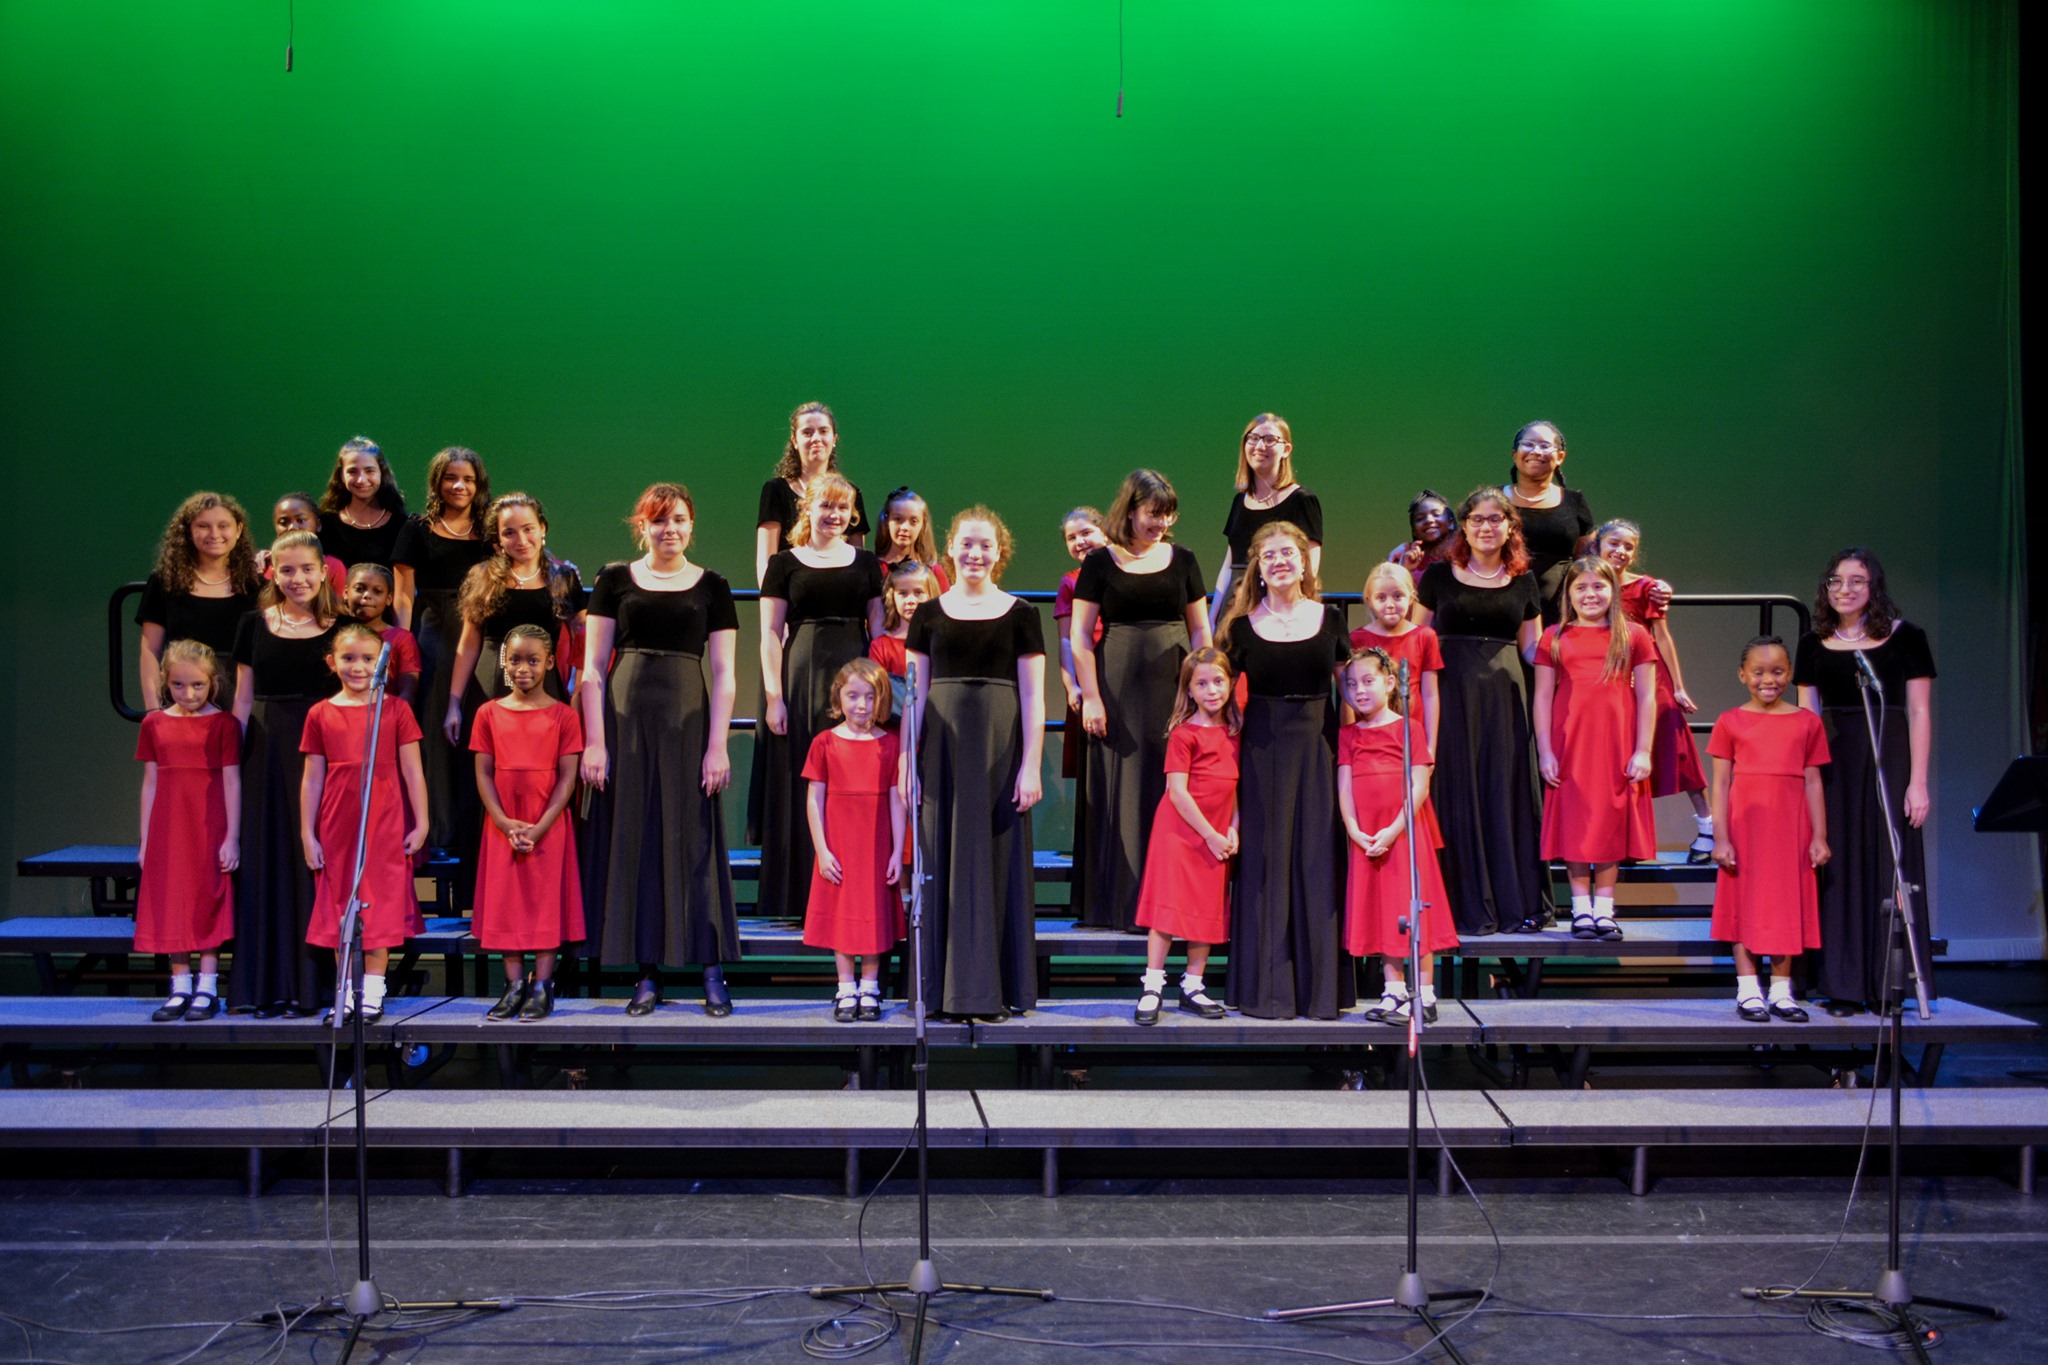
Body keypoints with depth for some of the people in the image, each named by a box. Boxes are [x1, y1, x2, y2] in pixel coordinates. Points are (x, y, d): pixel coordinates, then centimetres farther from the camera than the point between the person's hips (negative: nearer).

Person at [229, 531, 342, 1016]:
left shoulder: (340, 628, 3)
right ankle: (264, 985, 14)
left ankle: (309, 985, 8)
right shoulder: (255, 624, 8)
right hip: (266, 748, 2)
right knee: (264, 861, 6)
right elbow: (243, 699, 9)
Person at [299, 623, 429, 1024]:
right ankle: (345, 992, 17)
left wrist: (421, 824, -1)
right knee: (340, 908, 7)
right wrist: (307, 834, 5)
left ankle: (373, 992, 10)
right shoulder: (320, 715, 4)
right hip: (337, 829, 2)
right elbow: (312, 779, 7)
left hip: (385, 827, -2)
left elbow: (412, 772, 2)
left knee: (379, 908, 2)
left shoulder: (396, 710, 0)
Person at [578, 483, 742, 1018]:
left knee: (692, 839, 0)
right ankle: (647, 974, 8)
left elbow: (723, 673, 4)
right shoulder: (616, 580, 8)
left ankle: (712, 972, 5)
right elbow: (593, 668, 5)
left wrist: (718, 744, -5)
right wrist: (594, 741, -4)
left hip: (688, 719, -1)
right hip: (625, 717, 1)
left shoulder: (711, 586, 8)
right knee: (631, 838, 1)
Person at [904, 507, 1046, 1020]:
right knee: (944, 862, 3)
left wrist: (1031, 766, -6)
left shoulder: (1020, 614, 4)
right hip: (943, 746, 2)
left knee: (997, 860, 1)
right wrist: (908, 761, 1)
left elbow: (1033, 697, 1)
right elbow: (916, 693, 8)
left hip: (1000, 746, -1)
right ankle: (950, 986, 11)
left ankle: (994, 988, 9)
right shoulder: (929, 614, 8)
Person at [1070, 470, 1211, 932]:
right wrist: (1091, 697, -8)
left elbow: (1200, 631, 11)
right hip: (1118, 689, -2)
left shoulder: (1182, 559, 9)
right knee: (1121, 793, 2)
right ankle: (1119, 905, 8)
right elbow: (1079, 636, -1)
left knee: (1170, 793, 2)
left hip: (1174, 687, 2)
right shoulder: (1100, 563, 1)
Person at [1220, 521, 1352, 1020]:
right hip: (1262, 749, -1)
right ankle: (1266, 990, 7)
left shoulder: (1330, 619, 5)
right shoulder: (1243, 627, 3)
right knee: (1264, 861, 1)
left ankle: (1321, 987, 10)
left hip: (1318, 745, 1)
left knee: (1317, 861, 2)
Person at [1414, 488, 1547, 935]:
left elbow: (1531, 649, 14)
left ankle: (1519, 902, 9)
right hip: (1453, 692, -2)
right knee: (1458, 793, -2)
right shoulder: (1439, 576, 6)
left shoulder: (1523, 583, 12)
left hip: (1504, 695, 2)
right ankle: (1468, 908, 4)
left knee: (1508, 792, 2)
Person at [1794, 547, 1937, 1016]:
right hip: (1832, 764, 3)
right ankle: (1844, 985, 9)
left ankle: (1889, 985, 8)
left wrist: (1918, 781, -7)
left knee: (1890, 867, 0)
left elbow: (1919, 713, -1)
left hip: (1888, 761, -2)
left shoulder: (1905, 637, 1)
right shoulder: (1814, 644, 9)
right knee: (1837, 869, 3)